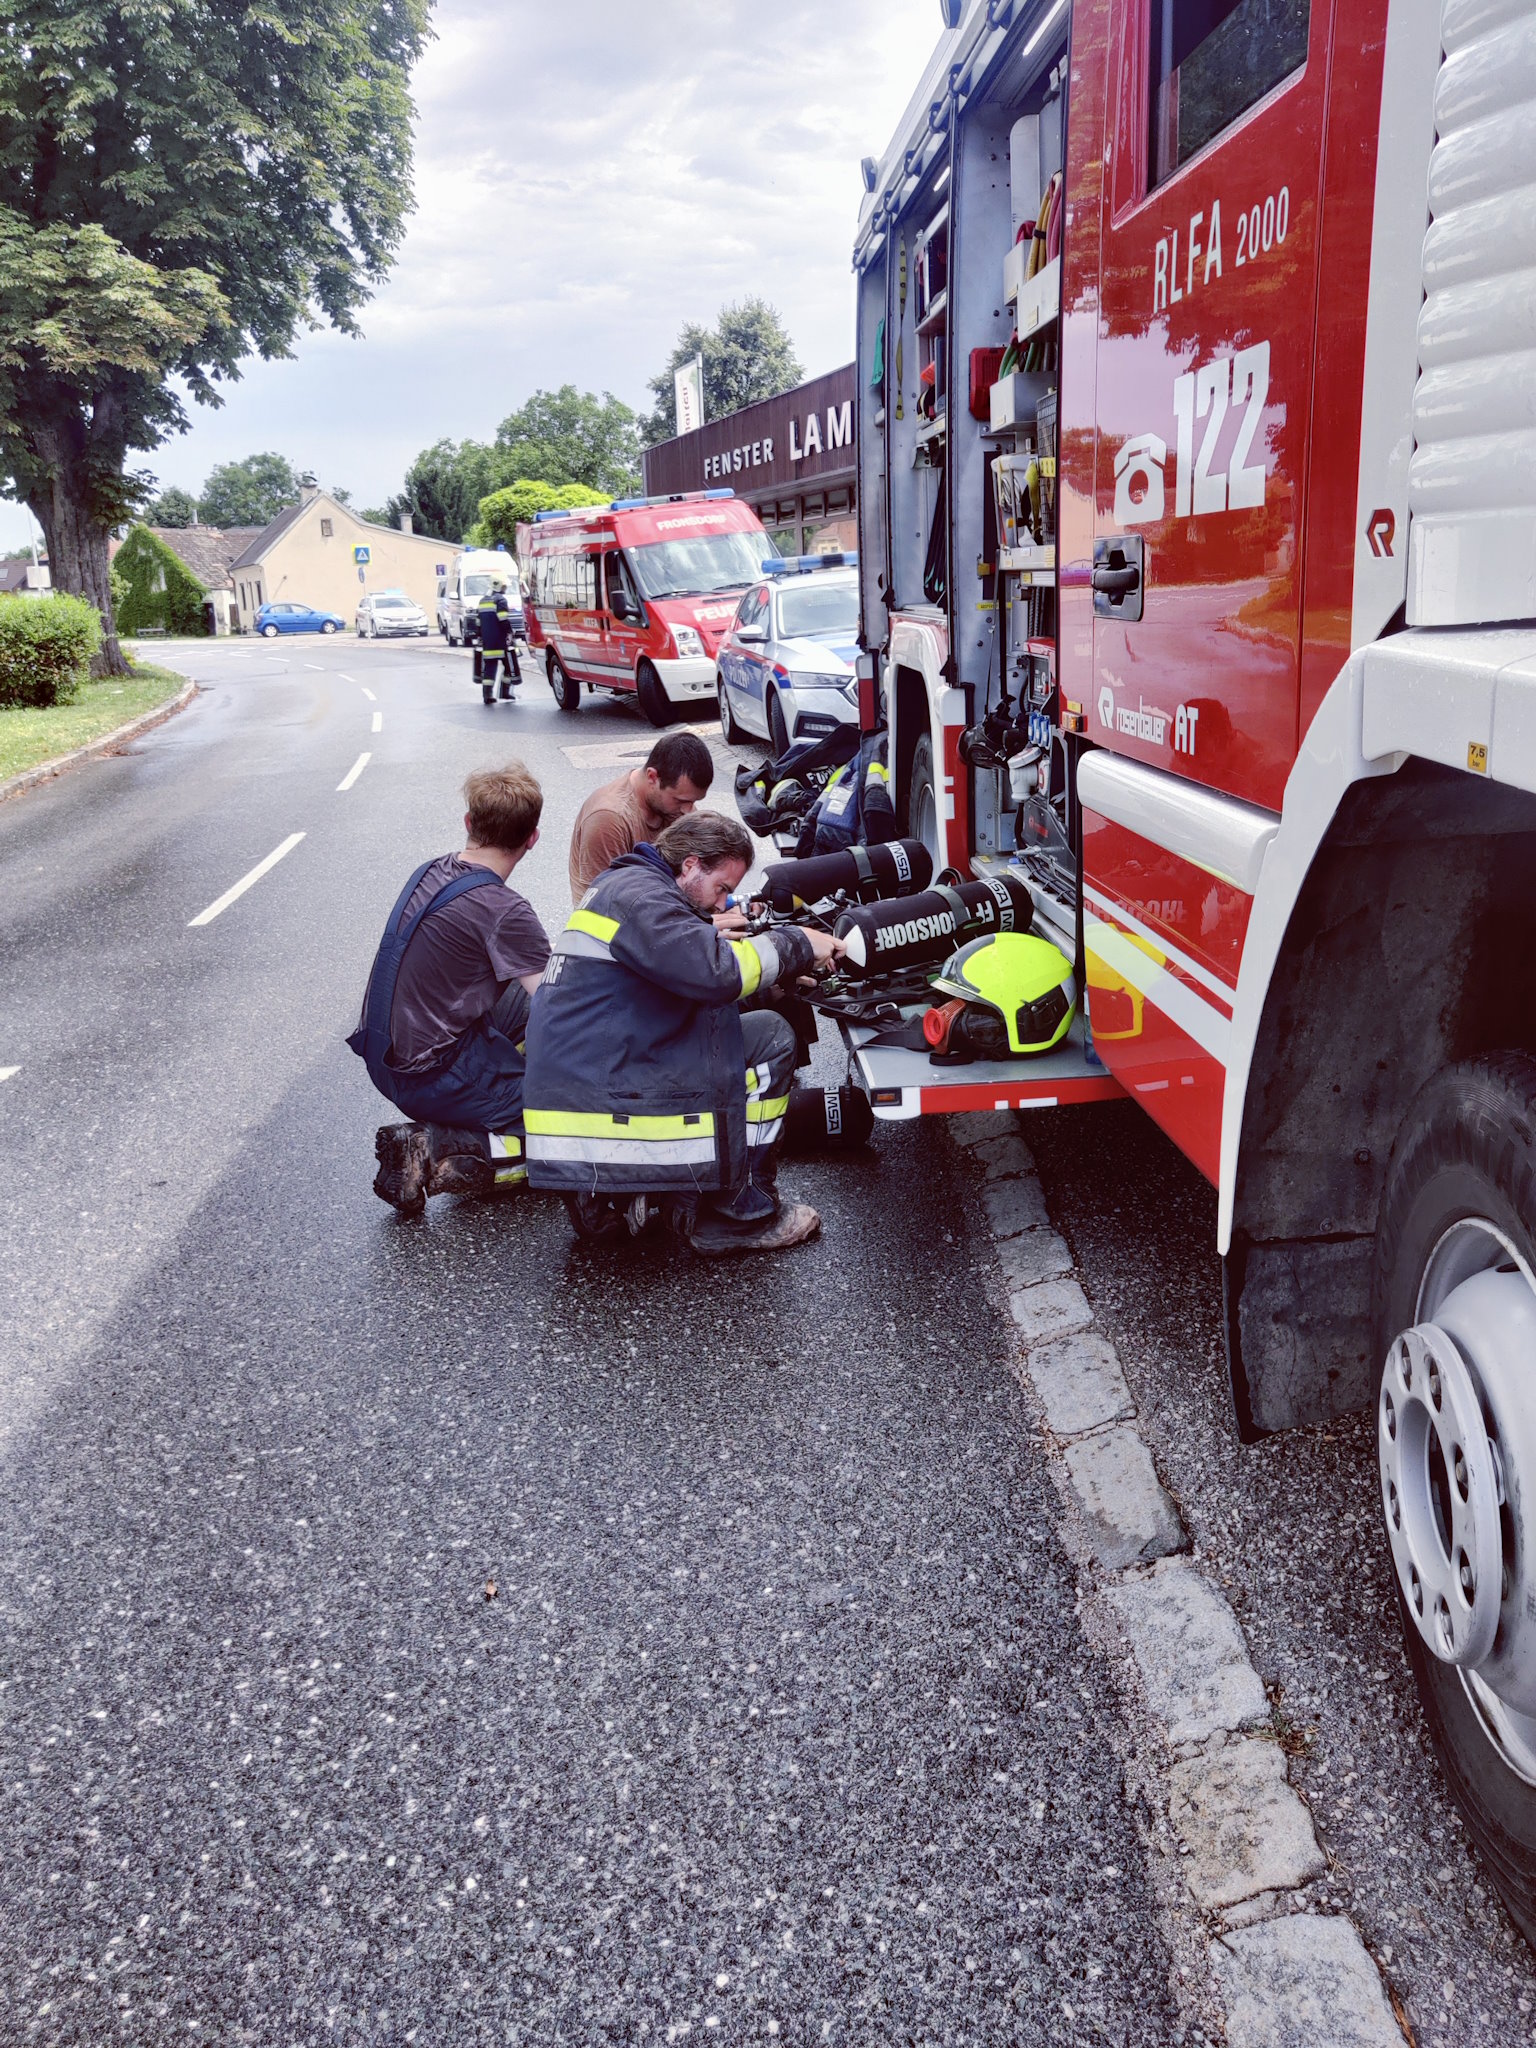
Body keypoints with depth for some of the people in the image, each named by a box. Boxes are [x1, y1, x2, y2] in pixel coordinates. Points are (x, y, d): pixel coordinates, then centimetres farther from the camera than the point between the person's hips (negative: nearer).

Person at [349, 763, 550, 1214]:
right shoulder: (503, 910, -21)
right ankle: (440, 1156, -12)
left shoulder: (429, 873, 4)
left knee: (526, 1002, 22)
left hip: (389, 1059, 8)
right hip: (432, 1081, -8)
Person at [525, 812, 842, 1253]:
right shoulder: (638, 893, -11)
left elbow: (690, 971, 28)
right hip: (606, 1099, -11)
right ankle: (739, 1215, 2)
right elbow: (716, 973, -24)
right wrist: (796, 945, -9)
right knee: (770, 1037, -3)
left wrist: (782, 975, 18)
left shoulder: (619, 886, 22)